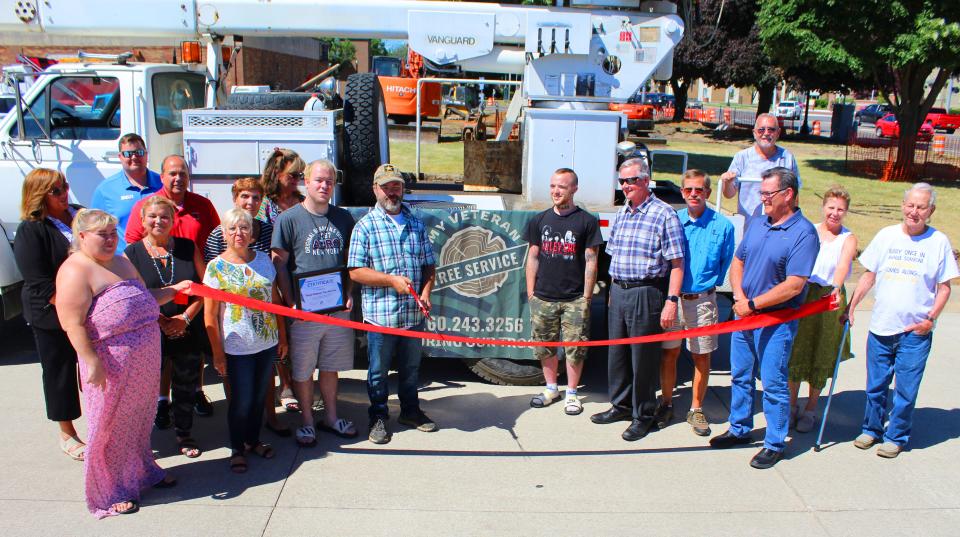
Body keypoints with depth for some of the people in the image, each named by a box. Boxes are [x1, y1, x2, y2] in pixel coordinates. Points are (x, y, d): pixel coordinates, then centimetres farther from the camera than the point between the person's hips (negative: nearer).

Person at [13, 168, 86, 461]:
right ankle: (67, 435, 26)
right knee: (60, 373, 9)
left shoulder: (80, 215, 5)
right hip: (53, 317, -5)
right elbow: (40, 284, -16)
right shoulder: (30, 230, -12)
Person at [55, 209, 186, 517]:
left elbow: (143, 299, 26)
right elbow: (74, 324, -19)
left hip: (144, 358, 8)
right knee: (110, 425, 5)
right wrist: (92, 362, -25)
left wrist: (174, 290, 13)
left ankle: (142, 470, 40)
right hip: (111, 362, -8)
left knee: (140, 419, 21)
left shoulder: (122, 262, 15)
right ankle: (110, 493, 20)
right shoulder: (75, 271, -13)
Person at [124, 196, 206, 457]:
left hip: (187, 332, 2)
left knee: (186, 386, 12)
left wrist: (185, 317, -9)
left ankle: (184, 435, 30)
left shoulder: (188, 248, 4)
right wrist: (161, 321, -14)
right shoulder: (132, 254, -1)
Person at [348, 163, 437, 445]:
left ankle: (410, 411, 35)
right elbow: (355, 272, -10)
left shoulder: (416, 224, 10)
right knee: (378, 370, 10)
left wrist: (425, 293, -4)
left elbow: (429, 264, 12)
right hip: (380, 314, -4)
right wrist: (391, 280, -18)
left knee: (411, 367, 18)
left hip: (414, 314, 4)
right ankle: (378, 418, 25)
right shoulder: (366, 226, -4)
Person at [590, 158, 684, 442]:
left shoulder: (664, 214, -9)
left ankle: (643, 415, 16)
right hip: (618, 291, 7)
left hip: (647, 294, -7)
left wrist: (672, 300, -18)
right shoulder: (621, 214, 13)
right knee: (617, 352, 14)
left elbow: (676, 262, -12)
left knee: (644, 357, 2)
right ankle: (621, 405, 30)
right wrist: (613, 290, 17)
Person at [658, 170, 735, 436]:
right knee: (669, 353, 8)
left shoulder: (722, 226, -3)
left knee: (701, 356, 7)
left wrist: (709, 285, 4)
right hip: (672, 297, 1)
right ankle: (666, 404, 22)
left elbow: (726, 264, 7)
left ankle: (696, 410, 20)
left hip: (703, 300, -1)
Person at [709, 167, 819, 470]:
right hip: (744, 315, 7)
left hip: (777, 322, -7)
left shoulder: (803, 234, -15)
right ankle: (740, 430, 33)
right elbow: (737, 264, 11)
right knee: (740, 376, 17)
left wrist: (753, 304, -17)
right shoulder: (756, 224, 8)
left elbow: (794, 285, -20)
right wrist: (740, 298, -6)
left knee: (773, 383, 2)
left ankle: (775, 444, 16)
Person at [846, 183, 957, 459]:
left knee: (906, 389, 3)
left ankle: (896, 436, 21)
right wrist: (850, 307, 3)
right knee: (876, 385, 12)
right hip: (880, 326, 2)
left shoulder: (939, 242, -2)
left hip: (916, 332, -2)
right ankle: (871, 429, 30)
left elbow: (944, 287, 2)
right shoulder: (886, 235, 3)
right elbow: (868, 276, 9)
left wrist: (930, 319, -9)